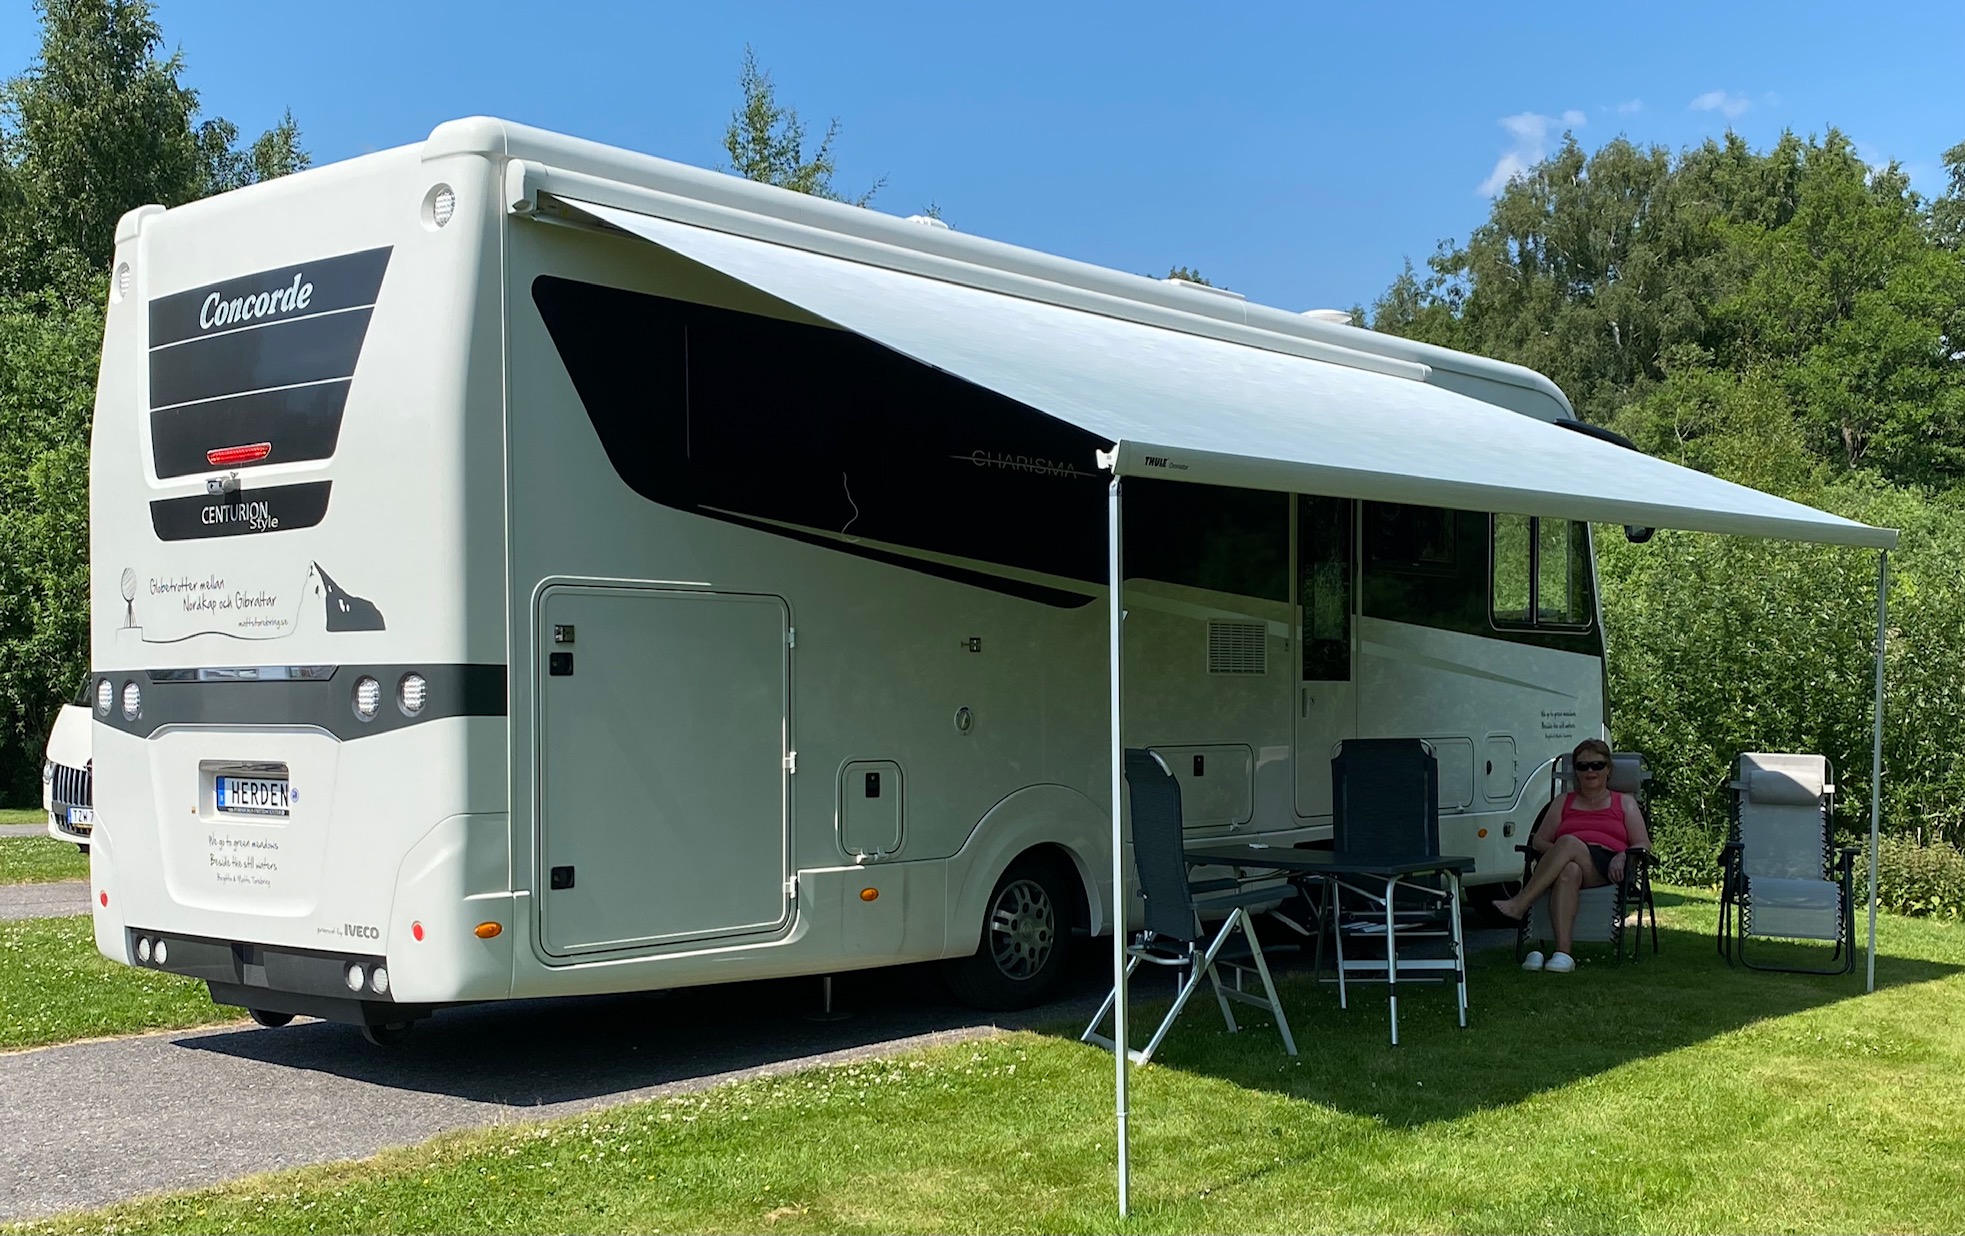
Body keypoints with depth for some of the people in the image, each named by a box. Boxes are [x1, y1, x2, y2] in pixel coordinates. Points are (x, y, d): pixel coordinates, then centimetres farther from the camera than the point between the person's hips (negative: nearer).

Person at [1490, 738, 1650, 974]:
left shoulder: (1625, 803, 24)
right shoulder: (1562, 803, 29)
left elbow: (1644, 846, 13)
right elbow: (1538, 841, 18)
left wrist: (1622, 857, -10)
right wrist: (1556, 853, -6)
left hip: (1607, 869, -2)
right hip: (1570, 863, 2)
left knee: (1569, 843, -36)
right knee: (1568, 871, -41)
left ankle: (1520, 904, -41)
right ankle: (1563, 953, -53)